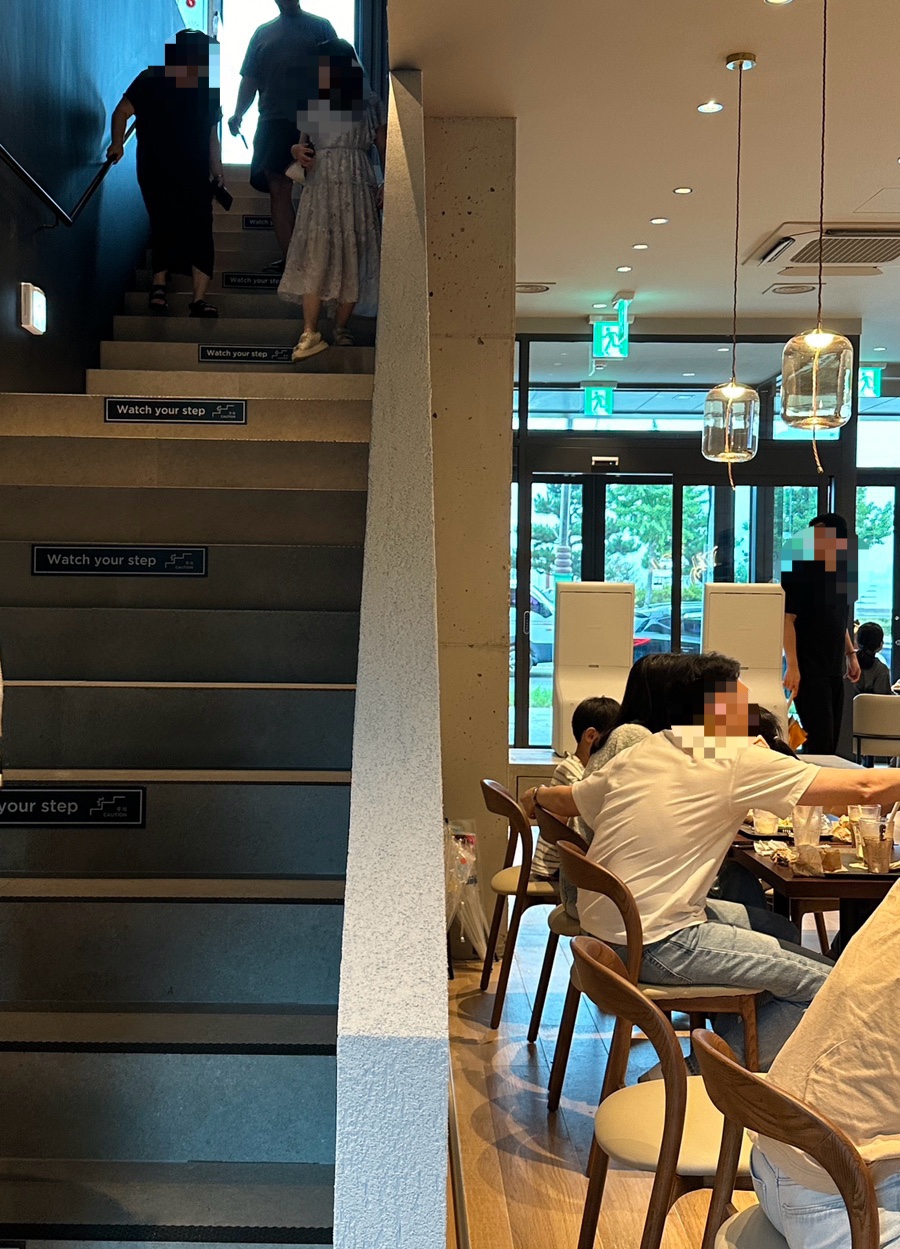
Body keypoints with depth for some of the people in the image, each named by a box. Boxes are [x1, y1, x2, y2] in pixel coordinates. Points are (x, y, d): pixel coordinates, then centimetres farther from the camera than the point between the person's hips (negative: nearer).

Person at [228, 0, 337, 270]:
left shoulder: (321, 27, 12)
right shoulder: (263, 33, 19)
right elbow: (250, 79, 16)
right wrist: (238, 113, 2)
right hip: (274, 123, 3)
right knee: (279, 191, -3)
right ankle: (288, 259, -1)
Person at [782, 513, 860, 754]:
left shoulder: (838, 570, 13)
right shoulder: (799, 570, -10)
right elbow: (787, 619, -16)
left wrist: (851, 653, 19)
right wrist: (792, 666, -22)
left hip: (834, 671, 8)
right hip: (809, 671, -8)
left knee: (831, 741, 11)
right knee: (820, 740, -12)